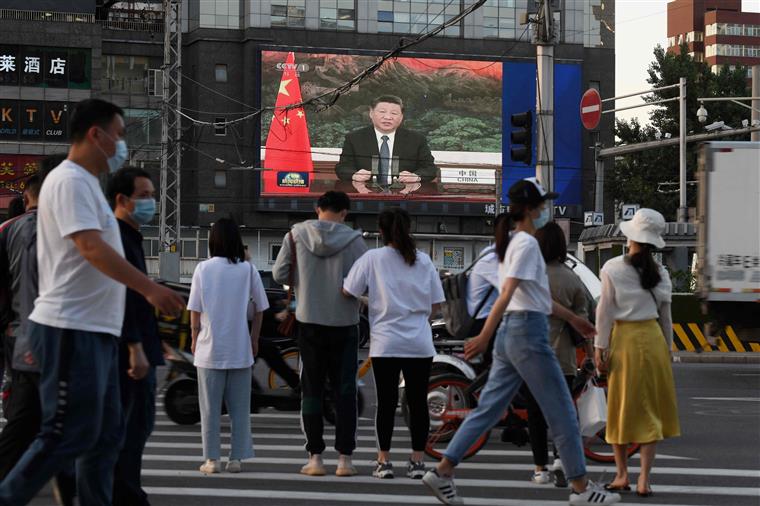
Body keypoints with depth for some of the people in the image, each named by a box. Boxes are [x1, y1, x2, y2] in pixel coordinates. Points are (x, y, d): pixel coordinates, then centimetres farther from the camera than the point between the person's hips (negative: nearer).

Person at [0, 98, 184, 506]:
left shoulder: (85, 183, 19)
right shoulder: (70, 181, -13)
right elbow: (92, 248, -24)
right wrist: (150, 288, -26)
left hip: (94, 330, 10)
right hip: (72, 331, -10)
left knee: (105, 436, 11)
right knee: (69, 435, -8)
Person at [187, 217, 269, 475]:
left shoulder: (203, 269, -5)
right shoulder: (248, 270, -2)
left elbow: (195, 310, -3)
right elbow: (259, 308, 3)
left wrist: (194, 338, 11)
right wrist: (254, 339, 15)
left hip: (210, 348, -1)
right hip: (240, 350, 1)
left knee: (210, 407, 6)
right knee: (239, 407, 8)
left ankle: (212, 459, 6)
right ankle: (236, 458, 8)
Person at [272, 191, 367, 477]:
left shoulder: (297, 235, -3)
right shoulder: (353, 240, -8)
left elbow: (279, 275, 0)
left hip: (309, 322, 1)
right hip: (344, 323, -1)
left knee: (312, 391, 8)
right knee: (345, 391, 6)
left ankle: (315, 458, 5)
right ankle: (344, 458, 3)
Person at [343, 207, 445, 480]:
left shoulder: (372, 258, -4)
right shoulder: (423, 260, 4)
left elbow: (348, 292, -2)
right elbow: (435, 305, 5)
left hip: (386, 343, -2)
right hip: (420, 344, 2)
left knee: (386, 402, 5)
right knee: (418, 402, 7)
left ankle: (384, 461, 7)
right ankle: (417, 461, 10)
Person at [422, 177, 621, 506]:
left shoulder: (512, 242, 17)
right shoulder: (527, 244, -13)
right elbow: (507, 293, -22)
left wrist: (573, 319, 30)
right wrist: (485, 337, -28)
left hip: (511, 332, 10)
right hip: (528, 332, -9)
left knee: (489, 410, 8)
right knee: (562, 412, -1)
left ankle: (443, 472, 4)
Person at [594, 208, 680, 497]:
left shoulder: (612, 269, -9)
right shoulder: (660, 273, 1)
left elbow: (605, 311, -8)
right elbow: (665, 315, 7)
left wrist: (600, 348, -3)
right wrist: (667, 348, 17)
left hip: (623, 339, -2)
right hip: (653, 339, 2)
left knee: (622, 408, 9)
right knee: (650, 409, 6)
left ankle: (622, 474, 13)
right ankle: (644, 479, 2)